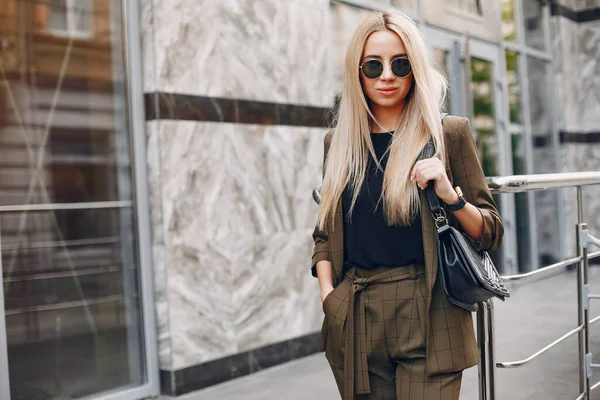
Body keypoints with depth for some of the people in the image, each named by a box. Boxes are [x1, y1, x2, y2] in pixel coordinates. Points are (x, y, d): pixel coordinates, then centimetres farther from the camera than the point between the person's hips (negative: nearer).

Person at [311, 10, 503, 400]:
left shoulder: (449, 133, -1)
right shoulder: (339, 142, 8)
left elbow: (491, 233, 1)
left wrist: (450, 195, -16)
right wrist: (327, 292, 2)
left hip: (426, 321, -3)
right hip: (355, 323, 3)